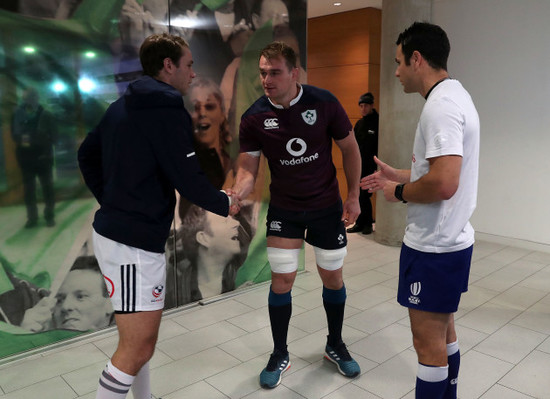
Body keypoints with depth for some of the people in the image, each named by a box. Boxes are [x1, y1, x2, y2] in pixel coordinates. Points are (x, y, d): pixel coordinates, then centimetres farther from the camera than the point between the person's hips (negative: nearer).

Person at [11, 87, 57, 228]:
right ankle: (32, 217, 20)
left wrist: (32, 139, -20)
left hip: (43, 157, -2)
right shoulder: (18, 115, -1)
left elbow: (51, 137, -8)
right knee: (28, 189, 9)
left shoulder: (46, 115, -7)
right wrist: (21, 139, -16)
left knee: (47, 187, 5)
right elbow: (14, 135, 6)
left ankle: (49, 216, 18)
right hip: (25, 158, 2)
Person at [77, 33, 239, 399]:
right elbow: (187, 178, -18)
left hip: (113, 229, 10)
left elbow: (87, 154, 20)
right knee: (138, 348, 0)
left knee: (141, 338, 22)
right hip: (135, 243, -10)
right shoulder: (166, 108, -15)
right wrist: (225, 203, -1)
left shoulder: (123, 106, 12)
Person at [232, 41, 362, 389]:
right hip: (284, 210, 0)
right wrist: (236, 195, -29)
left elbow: (350, 149, -3)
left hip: (327, 206, 0)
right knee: (282, 280, 1)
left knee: (333, 277, 10)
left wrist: (354, 196, -3)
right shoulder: (254, 118, -12)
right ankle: (280, 355, 23)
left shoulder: (324, 103, -15)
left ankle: (336, 346, 34)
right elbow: (248, 169, -8)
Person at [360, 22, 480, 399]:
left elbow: (443, 184, -30)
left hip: (433, 247, -10)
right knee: (444, 330, 21)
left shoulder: (440, 105, -20)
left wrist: (399, 192, -13)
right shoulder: (456, 95, 12)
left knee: (428, 342, 3)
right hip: (451, 239, 10)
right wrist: (398, 175, 17)